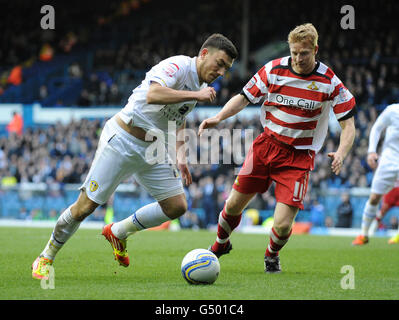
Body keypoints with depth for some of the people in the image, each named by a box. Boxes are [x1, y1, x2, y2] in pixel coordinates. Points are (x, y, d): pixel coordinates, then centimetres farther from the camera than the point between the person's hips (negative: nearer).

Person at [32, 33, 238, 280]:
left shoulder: (200, 84, 9)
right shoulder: (178, 66, -18)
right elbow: (153, 94, -38)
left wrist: (181, 156, 17)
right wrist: (196, 95, -34)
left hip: (153, 149, 8)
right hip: (122, 140, -8)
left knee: (177, 206, -1)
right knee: (85, 206, -7)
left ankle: (118, 233, 19)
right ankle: (46, 258, 12)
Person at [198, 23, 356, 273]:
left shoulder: (329, 82, -12)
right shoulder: (274, 69, -7)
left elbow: (348, 123, -8)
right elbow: (244, 98, 1)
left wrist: (340, 154, -25)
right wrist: (218, 118, -16)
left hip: (299, 156, -2)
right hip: (266, 145, 2)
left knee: (283, 225, -12)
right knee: (234, 205, 5)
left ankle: (272, 255, 25)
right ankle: (221, 244, 39)